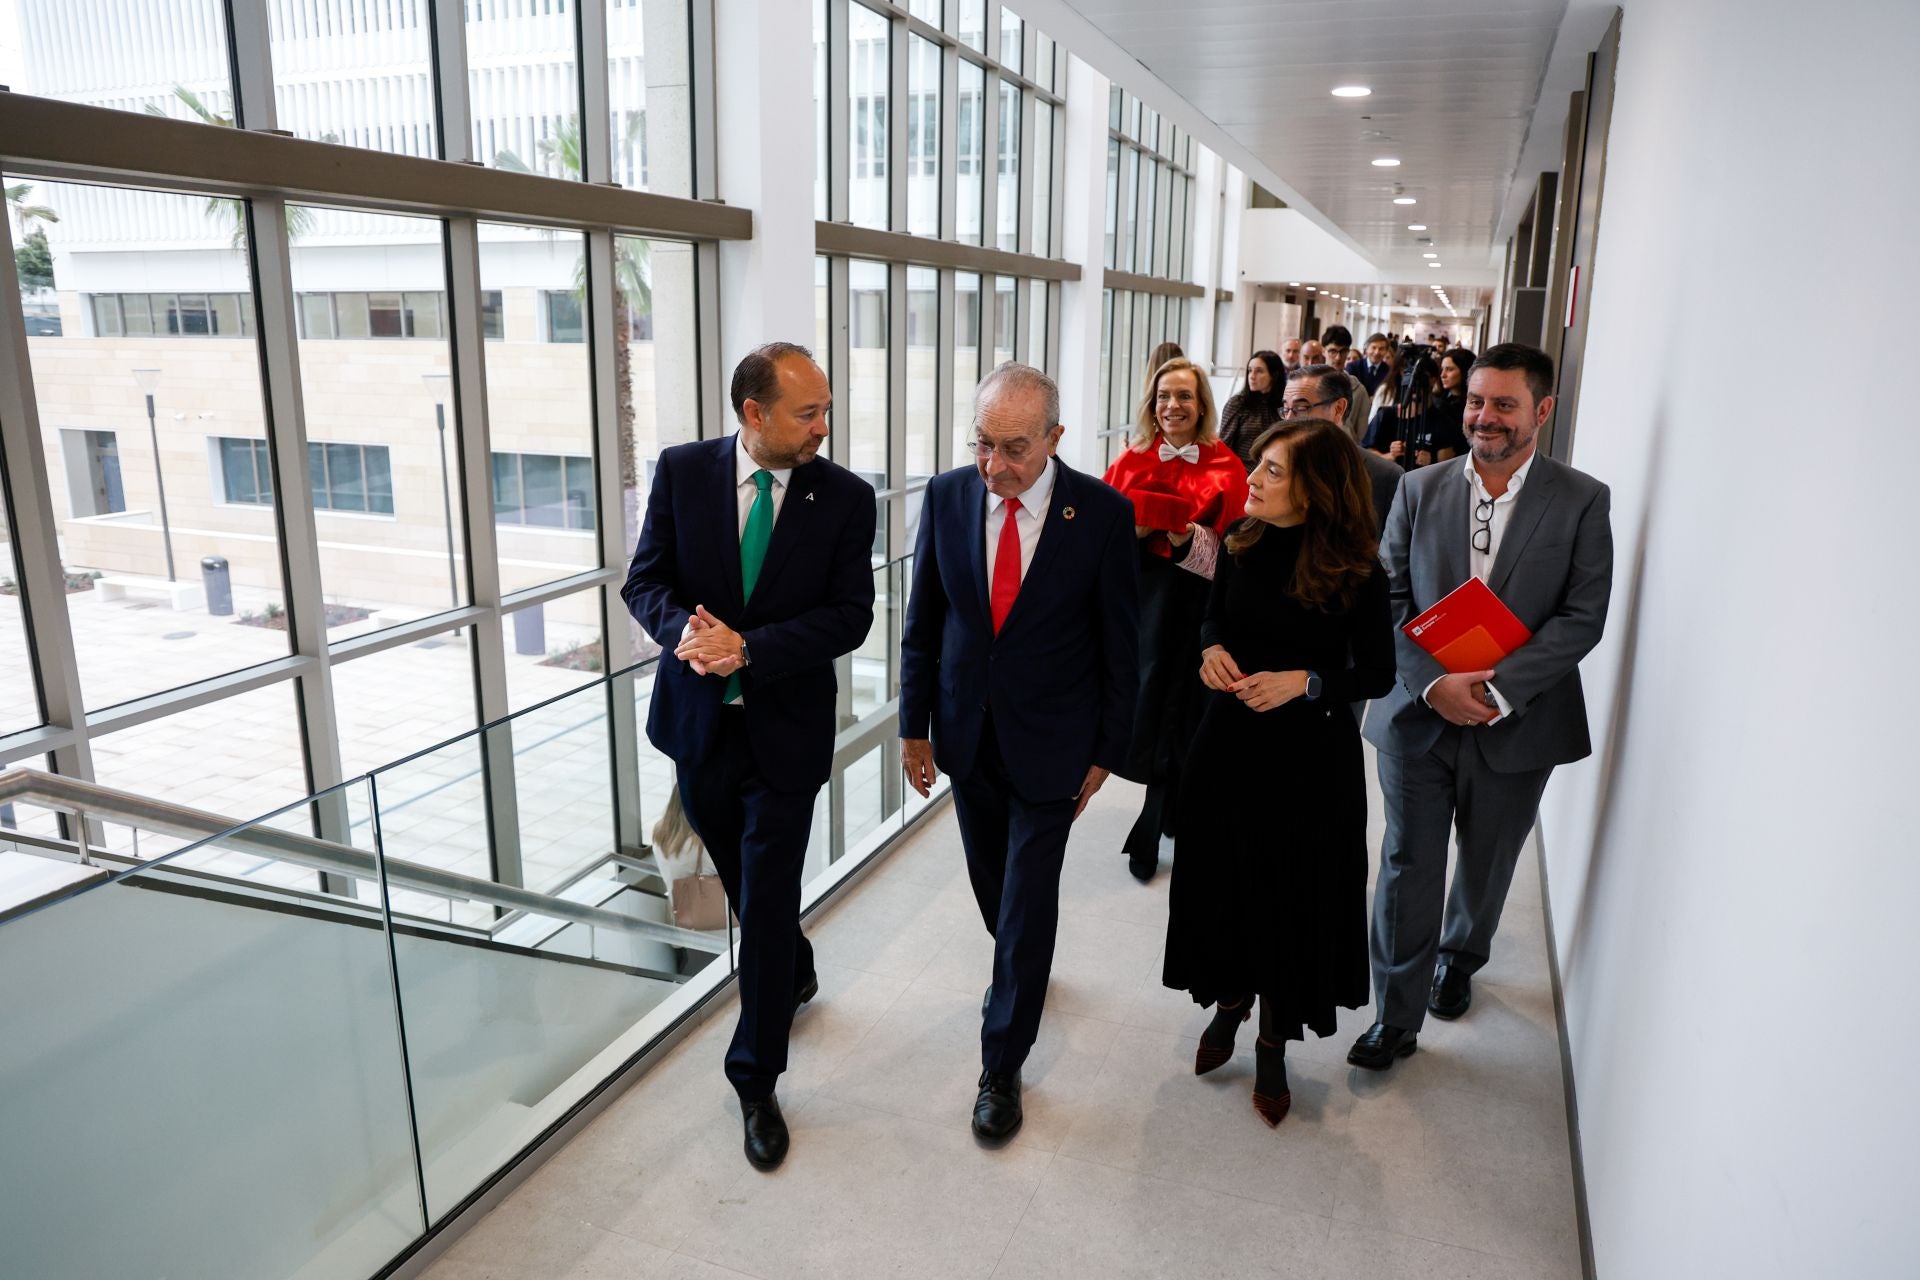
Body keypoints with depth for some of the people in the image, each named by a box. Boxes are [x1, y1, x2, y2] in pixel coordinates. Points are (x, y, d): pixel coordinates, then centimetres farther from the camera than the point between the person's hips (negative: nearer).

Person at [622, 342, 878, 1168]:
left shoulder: (846, 497, -9)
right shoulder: (682, 472, -4)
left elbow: (849, 616, -12)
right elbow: (645, 581, -2)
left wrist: (747, 649, -24)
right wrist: (688, 631, -24)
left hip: (786, 727, -3)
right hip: (698, 719, 3)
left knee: (767, 905, 0)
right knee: (742, 882, 21)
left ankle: (756, 1084, 17)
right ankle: (796, 974, 52)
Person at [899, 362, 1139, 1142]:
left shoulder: (1103, 513, -14)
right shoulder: (947, 497, -7)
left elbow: (1119, 643, -7)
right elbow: (923, 622, 2)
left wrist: (1105, 751, -4)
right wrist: (914, 726, 3)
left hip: (1050, 744, -3)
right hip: (967, 733, 4)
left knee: (1027, 902, 2)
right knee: (990, 880, 20)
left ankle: (1001, 1068, 19)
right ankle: (1020, 971, 51)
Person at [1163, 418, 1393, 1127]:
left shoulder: (1355, 572, -16)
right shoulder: (1243, 543, -4)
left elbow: (1377, 673, -9)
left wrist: (1304, 681, -24)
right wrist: (1213, 649, -11)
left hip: (1312, 757, -3)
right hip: (1230, 741, 4)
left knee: (1294, 895, 9)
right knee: (1224, 879, 15)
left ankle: (1273, 1045, 31)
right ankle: (1228, 1002, 42)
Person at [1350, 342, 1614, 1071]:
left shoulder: (1581, 502, -4)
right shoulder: (1419, 490, 1)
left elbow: (1582, 617, -9)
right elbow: (1389, 598, -2)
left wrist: (1498, 689, -19)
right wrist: (1433, 683, -16)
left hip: (1516, 726, 0)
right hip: (1419, 714, 0)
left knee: (1486, 868, 18)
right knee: (1407, 869, 4)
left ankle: (1459, 961, 47)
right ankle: (1396, 1018, 18)